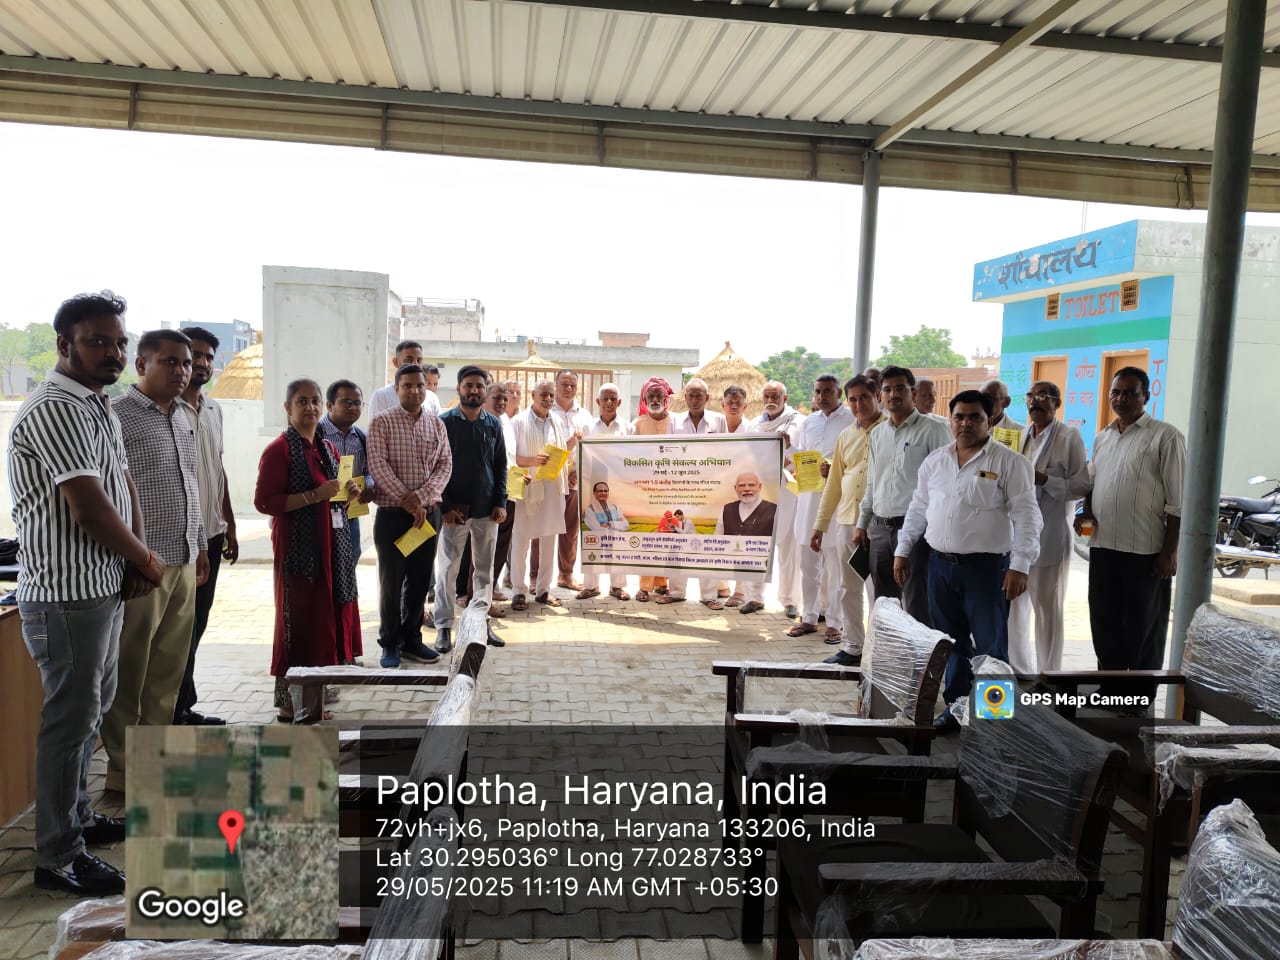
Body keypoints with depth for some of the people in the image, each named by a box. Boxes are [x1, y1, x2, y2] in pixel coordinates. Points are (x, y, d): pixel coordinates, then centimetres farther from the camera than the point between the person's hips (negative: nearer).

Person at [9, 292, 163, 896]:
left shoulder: (99, 408, 12)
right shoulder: (54, 410, -19)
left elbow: (124, 486, 14)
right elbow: (90, 510, -24)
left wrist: (138, 559, -1)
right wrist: (148, 562, -9)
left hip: (104, 586, 10)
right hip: (66, 595, -10)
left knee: (92, 706, 21)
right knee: (71, 719, 1)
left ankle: (77, 815, 38)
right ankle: (59, 857, 15)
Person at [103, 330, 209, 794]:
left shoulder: (182, 419, 15)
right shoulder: (118, 417, -10)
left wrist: (199, 545, 21)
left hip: (183, 564, 8)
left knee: (168, 671, 15)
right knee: (128, 677, 4)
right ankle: (123, 771, 16)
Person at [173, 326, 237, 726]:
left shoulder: (214, 409, 13)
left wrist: (229, 526, 18)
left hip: (211, 533, 8)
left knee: (197, 622, 15)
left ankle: (183, 708, 27)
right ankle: (180, 711, 15)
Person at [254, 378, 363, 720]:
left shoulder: (328, 448, 16)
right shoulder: (279, 449, -7)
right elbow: (264, 502, -15)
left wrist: (347, 495, 5)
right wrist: (315, 495, -21)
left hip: (332, 545, 7)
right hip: (298, 547, -7)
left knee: (328, 619, 9)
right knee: (298, 623, -3)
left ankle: (316, 699, 19)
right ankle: (289, 703, 9)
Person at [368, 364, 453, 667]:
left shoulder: (436, 424, 9)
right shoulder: (382, 422, -3)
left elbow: (445, 464, 2)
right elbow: (378, 466, -12)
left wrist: (421, 496, -14)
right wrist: (408, 502, -16)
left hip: (428, 513, 4)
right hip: (392, 514, -4)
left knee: (420, 580, 10)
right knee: (391, 580, 2)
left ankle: (411, 639, 24)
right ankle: (390, 644, 15)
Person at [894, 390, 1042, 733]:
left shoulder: (1010, 462, -6)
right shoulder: (935, 460, 10)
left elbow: (1026, 517, -10)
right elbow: (918, 509, 16)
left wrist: (1020, 565, -17)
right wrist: (903, 550, 13)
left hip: (987, 567, -5)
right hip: (940, 564, 5)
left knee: (990, 647, 0)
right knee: (951, 643, 14)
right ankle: (956, 708, 27)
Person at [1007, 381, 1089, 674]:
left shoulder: (1069, 437, -5)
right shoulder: (1020, 436, 13)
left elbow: (1083, 485, -10)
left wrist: (1044, 479, -22)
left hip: (1050, 535, -6)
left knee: (1047, 607, 5)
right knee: (1013, 604, 12)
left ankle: (1048, 674, 18)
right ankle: (1019, 669, 27)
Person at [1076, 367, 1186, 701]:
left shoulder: (1166, 437, -7)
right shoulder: (1102, 438, 13)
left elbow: (1178, 500, -9)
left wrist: (1170, 551, -13)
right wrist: (1087, 512, 2)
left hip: (1146, 552, -6)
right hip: (1103, 546, 6)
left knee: (1144, 630, 5)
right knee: (1104, 623, 14)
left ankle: (1142, 701, 18)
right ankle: (1110, 690, 29)